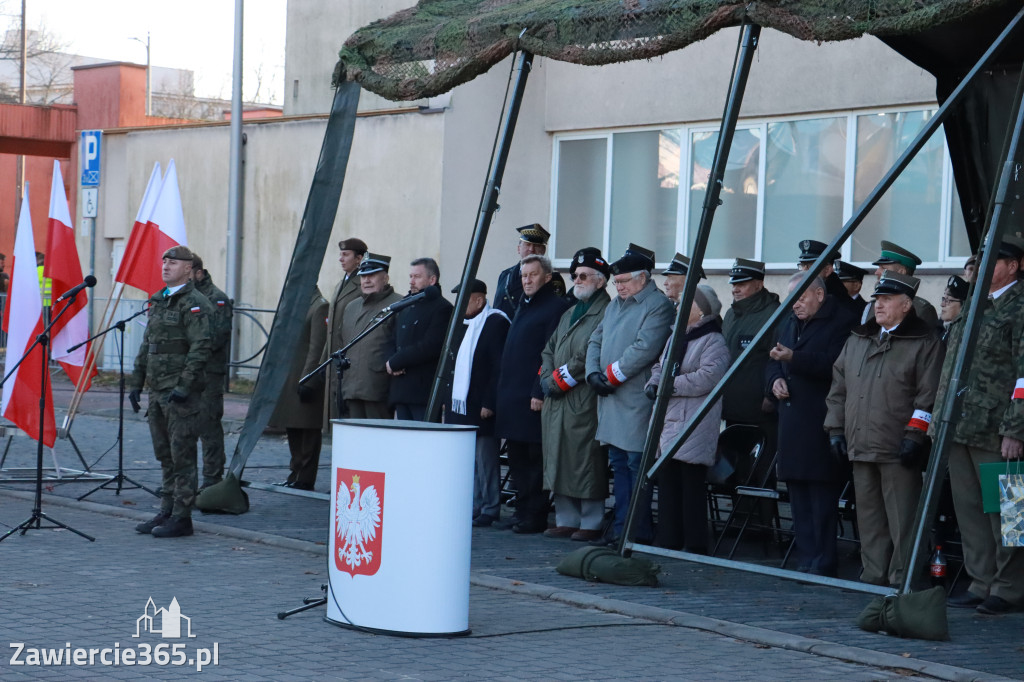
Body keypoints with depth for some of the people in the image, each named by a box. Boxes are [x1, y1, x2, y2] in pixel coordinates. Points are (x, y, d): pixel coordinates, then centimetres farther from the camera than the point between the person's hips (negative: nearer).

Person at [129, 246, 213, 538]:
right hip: (157, 390, 9)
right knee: (165, 456, 13)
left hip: (181, 393, -9)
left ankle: (182, 518, -2)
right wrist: (137, 381, 17)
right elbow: (147, 345, 22)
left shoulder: (195, 303, -10)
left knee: (182, 456, -5)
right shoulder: (158, 301, 17)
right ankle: (166, 512, 20)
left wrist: (184, 386, -21)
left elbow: (200, 349, -17)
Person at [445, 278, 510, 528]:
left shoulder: (496, 323, -11)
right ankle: (474, 506, 18)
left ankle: (490, 510, 6)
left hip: (482, 407, -8)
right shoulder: (463, 324, 15)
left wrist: (489, 403, -19)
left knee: (486, 458, -2)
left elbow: (500, 367, -15)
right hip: (460, 404, 8)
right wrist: (449, 399, 13)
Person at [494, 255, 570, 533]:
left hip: (534, 398, -9)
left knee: (536, 457, -4)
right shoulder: (523, 306, 19)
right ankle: (522, 512, 18)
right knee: (517, 457, 12)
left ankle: (536, 516, -1)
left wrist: (540, 392, -21)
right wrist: (502, 391, 17)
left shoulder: (556, 307, -9)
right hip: (511, 395, 9)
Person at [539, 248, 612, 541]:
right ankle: (566, 520, 16)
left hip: (585, 402, -8)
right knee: (558, 460, 9)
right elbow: (549, 350, 22)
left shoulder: (607, 314, -6)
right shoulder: (568, 314, 23)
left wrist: (562, 379, -13)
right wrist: (547, 378, 4)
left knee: (586, 462, -6)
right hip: (556, 401, 9)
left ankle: (591, 523, 0)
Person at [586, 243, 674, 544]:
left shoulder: (659, 305, -8)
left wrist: (613, 375, -15)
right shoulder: (615, 305, 20)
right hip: (610, 398, 8)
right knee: (618, 463, 10)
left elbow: (644, 349, -19)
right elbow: (595, 341, 18)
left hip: (637, 400, -8)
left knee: (637, 464, -6)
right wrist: (593, 373, 0)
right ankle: (620, 526, 15)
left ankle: (639, 530, -1)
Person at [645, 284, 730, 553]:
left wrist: (670, 385, -17)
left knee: (691, 484, -6)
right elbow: (659, 366, 22)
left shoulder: (714, 341, -9)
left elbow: (708, 377, -20)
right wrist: (653, 383, -1)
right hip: (668, 420, 8)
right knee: (667, 481, 9)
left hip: (694, 425, -8)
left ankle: (695, 544, 0)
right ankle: (668, 539, 16)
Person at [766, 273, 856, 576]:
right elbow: (773, 362, 27)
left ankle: (823, 565, -3)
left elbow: (834, 366, -20)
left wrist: (795, 358, -25)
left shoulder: (841, 321, -7)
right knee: (798, 497, 10)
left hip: (822, 423, -8)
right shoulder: (789, 323, 20)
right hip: (792, 423, 8)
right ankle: (805, 562, 15)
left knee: (823, 500, -7)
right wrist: (775, 378, 5)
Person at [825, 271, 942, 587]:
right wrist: (836, 428, 14)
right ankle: (873, 574, 19)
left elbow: (929, 395, -9)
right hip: (861, 448, 7)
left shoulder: (924, 343, -3)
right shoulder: (857, 340, 18)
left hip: (898, 453, -7)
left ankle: (902, 579, 0)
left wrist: (914, 435, -15)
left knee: (901, 519, -5)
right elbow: (838, 387, 21)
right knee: (868, 515, 11)